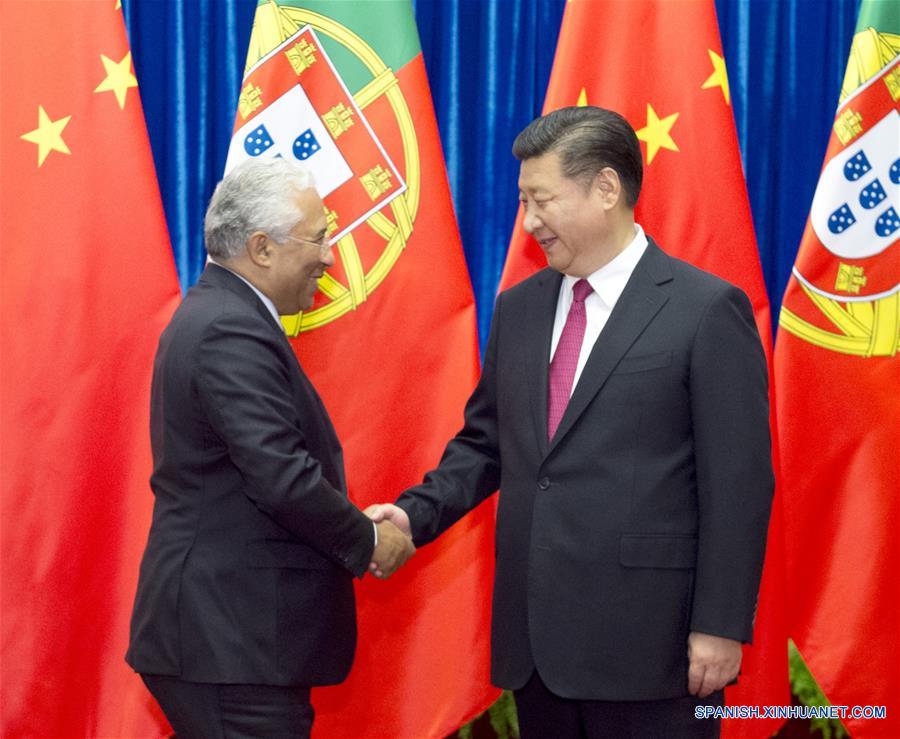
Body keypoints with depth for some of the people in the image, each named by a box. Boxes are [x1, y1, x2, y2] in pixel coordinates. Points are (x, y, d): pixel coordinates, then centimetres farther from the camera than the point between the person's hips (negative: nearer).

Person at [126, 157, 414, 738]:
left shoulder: (218, 314, 15)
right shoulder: (231, 333, -17)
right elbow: (281, 476, -23)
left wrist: (353, 527, 9)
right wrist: (368, 542, -9)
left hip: (220, 630, 10)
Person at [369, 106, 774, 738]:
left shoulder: (706, 310, -6)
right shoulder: (519, 308, 13)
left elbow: (738, 483, -8)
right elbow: (484, 443, 19)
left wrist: (721, 626, -12)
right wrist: (417, 513, 1)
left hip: (646, 639, -6)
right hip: (534, 639, 6)